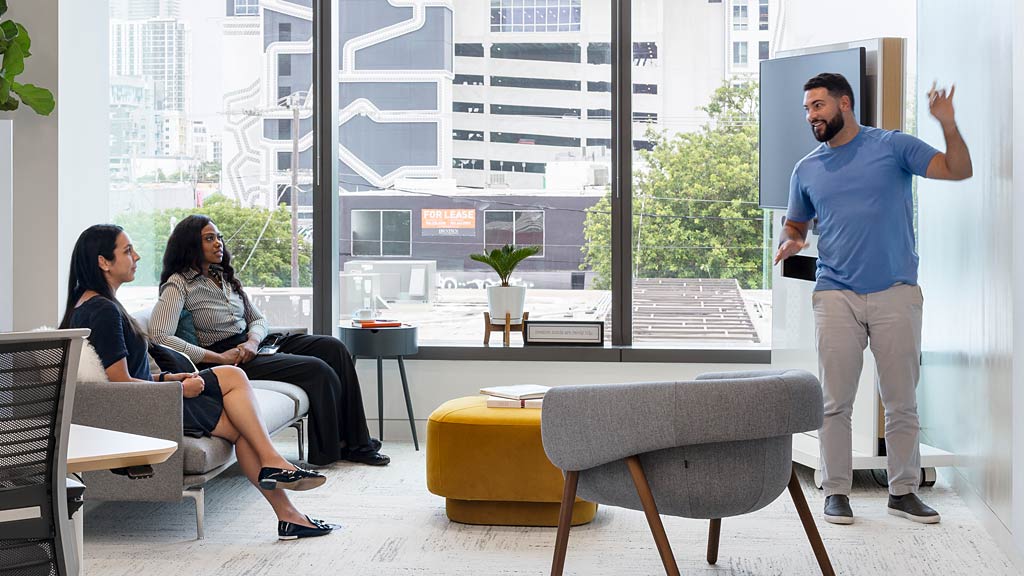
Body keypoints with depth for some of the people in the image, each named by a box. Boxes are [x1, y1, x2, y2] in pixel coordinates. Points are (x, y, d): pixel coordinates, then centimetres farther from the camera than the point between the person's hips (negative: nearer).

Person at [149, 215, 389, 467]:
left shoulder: (224, 277, 16)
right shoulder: (179, 285, -9)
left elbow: (259, 319, 19)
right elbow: (159, 337, -23)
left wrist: (252, 341, -8)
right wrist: (218, 358, -22)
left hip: (253, 345, 8)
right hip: (230, 358, -8)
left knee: (334, 348, -9)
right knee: (319, 370, -22)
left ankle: (356, 444, -6)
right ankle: (328, 452, -4)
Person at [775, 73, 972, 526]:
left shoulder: (893, 146, 2)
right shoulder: (807, 170, 11)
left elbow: (958, 170, -2)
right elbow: (795, 224, 22)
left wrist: (948, 125, -18)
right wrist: (790, 243, -1)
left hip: (896, 293, -2)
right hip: (836, 296, 2)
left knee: (902, 402, 4)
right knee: (835, 403, 1)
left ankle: (903, 492, 15)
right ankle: (836, 492, 10)